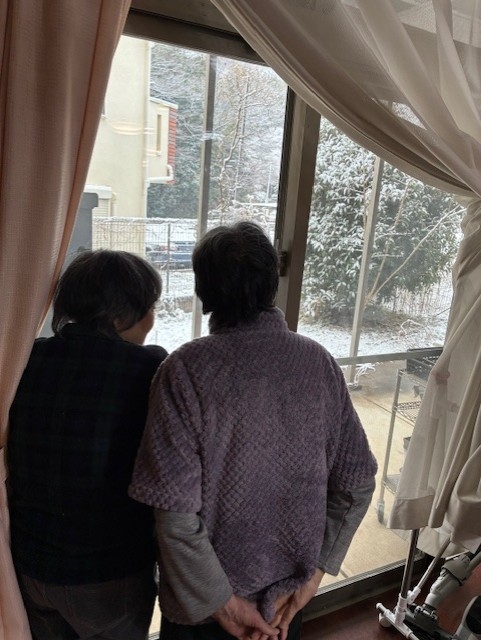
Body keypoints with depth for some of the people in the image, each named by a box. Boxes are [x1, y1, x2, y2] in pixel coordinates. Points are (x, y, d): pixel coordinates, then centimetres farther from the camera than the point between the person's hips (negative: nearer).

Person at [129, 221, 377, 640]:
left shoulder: (187, 369, -23)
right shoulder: (318, 361, -12)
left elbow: (175, 511, -24)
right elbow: (357, 482, -7)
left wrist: (222, 603, -13)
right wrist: (314, 573, -3)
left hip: (206, 603, -3)